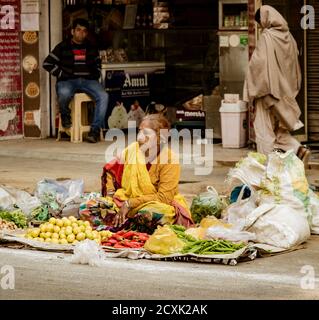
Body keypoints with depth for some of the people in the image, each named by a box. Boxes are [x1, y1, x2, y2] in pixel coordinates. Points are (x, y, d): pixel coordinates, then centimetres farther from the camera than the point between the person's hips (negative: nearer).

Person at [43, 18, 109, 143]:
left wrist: (95, 75, 15)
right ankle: (65, 115, -3)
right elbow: (47, 64, 3)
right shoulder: (63, 47, 7)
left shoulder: (91, 49, 18)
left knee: (103, 96, -28)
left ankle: (95, 129, -27)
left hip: (88, 80, 3)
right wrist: (62, 74, -5)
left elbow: (97, 64, 35)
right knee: (64, 93, -39)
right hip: (68, 81, -3)